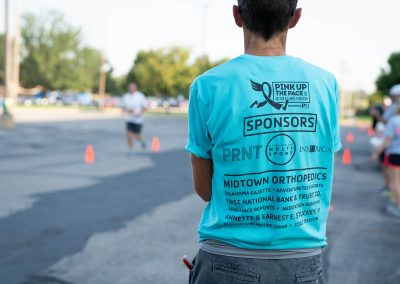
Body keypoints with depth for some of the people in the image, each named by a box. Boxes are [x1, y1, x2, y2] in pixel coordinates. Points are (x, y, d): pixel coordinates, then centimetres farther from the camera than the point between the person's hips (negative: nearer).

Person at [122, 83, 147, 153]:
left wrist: (140, 113, -18)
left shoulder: (140, 96, -6)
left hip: (138, 119, -2)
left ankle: (142, 141, 35)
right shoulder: (125, 96, 3)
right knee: (129, 135, -8)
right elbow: (123, 107, 10)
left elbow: (144, 106, -1)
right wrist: (127, 110, -12)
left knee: (136, 136, 0)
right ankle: (131, 150, 5)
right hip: (129, 119, 3)